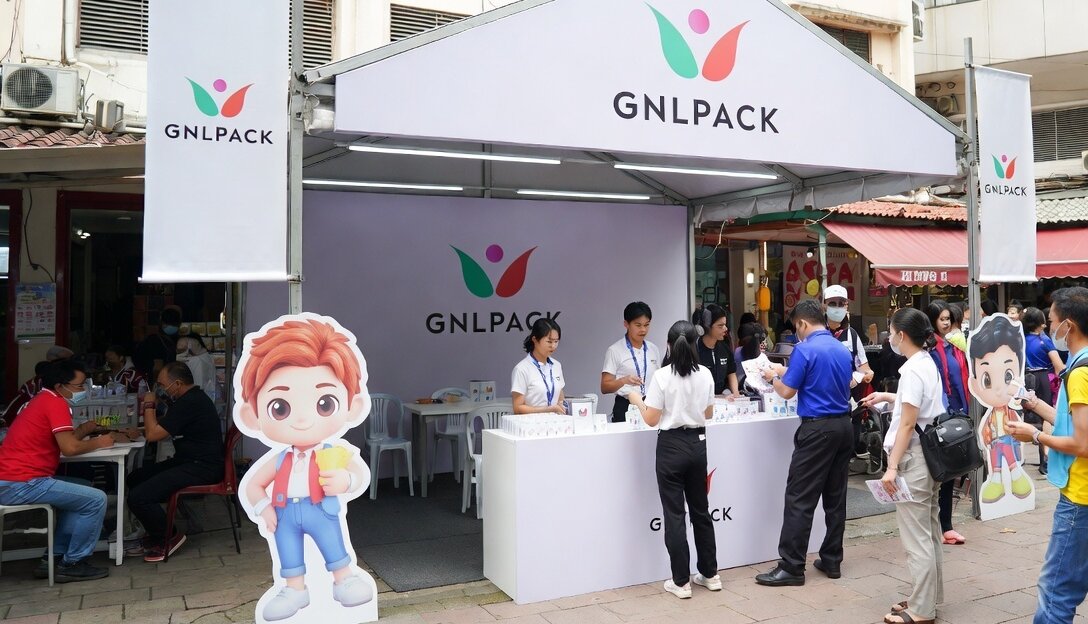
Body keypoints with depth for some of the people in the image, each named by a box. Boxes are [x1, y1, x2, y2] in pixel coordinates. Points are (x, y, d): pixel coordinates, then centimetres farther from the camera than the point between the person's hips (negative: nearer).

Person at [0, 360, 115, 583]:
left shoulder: (43, 399, 18)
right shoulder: (55, 402, -12)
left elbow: (64, 439, 20)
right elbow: (69, 448, -19)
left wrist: (83, 430, 8)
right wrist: (98, 442, -4)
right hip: (20, 483, -10)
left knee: (80, 493, 25)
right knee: (96, 499, -9)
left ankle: (56, 558, 21)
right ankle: (72, 564, 4)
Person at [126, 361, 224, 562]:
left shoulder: (189, 403, -20)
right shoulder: (191, 398, 15)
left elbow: (152, 434, -18)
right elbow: (158, 429, 24)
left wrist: (149, 406, -4)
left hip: (201, 468, -11)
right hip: (190, 461, 11)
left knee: (138, 497, -19)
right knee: (135, 479, 18)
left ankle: (169, 538, 2)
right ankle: (155, 535, 23)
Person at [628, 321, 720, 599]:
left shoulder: (662, 376, -13)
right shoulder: (705, 375, -1)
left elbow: (651, 419, -10)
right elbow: (709, 414, 9)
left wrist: (637, 400, 7)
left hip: (672, 445, -4)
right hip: (698, 443, 5)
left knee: (674, 514, 3)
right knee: (700, 509, 17)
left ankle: (681, 582, 9)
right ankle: (709, 574, 27)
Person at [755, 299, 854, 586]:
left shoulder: (805, 349, -12)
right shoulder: (843, 349, 11)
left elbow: (787, 391, -9)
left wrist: (774, 376, 12)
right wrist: (787, 372, 28)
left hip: (817, 428, -8)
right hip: (843, 425, 8)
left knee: (800, 499, -4)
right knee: (835, 497, 13)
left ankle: (792, 567, -1)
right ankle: (832, 560, 19)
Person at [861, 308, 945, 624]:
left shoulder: (912, 370, -18)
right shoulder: (928, 363, 12)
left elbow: (907, 424, -21)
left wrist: (892, 467, -21)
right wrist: (886, 397, 37)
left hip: (913, 457, -11)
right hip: (929, 454, 11)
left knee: (917, 538, -3)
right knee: (928, 532, 17)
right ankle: (928, 598, 28)